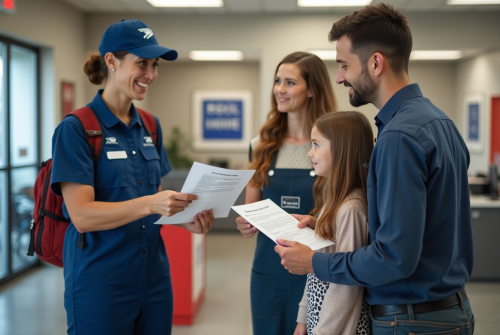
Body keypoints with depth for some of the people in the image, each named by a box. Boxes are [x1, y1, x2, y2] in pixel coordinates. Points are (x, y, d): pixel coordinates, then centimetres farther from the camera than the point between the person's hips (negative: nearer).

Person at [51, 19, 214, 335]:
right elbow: (81, 215, -18)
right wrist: (150, 204, -30)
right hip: (100, 285, -6)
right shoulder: (75, 129, -11)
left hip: (155, 278, 6)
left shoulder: (150, 126, 8)